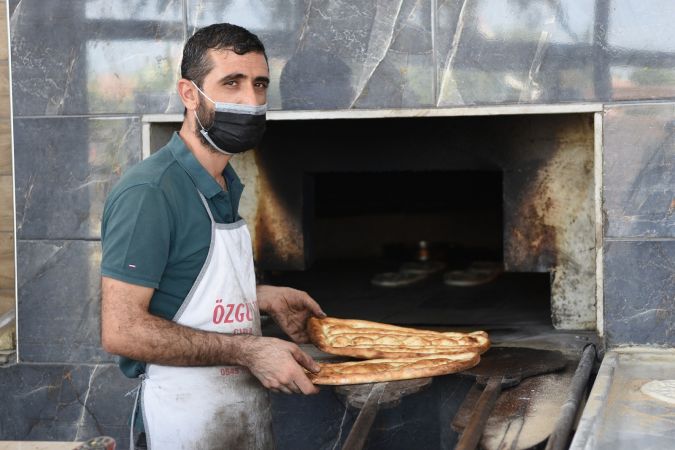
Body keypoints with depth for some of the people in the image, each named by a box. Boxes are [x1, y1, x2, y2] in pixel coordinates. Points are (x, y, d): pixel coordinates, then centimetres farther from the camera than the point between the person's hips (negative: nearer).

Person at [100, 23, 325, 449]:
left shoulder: (226, 185, 7)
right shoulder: (148, 191, -20)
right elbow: (121, 329, -24)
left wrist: (265, 297, 6)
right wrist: (247, 350, -23)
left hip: (250, 406, 8)